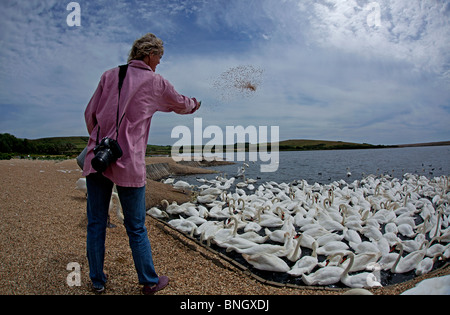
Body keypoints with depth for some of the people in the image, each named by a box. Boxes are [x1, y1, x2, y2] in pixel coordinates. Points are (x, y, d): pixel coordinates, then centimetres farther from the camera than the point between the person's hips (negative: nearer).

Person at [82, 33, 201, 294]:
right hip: (128, 164, -3)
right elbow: (182, 104, 20)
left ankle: (98, 281, 29)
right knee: (136, 228, 7)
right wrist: (195, 104, 42)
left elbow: (90, 114, 10)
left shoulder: (110, 75, 10)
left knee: (96, 224, 14)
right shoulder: (157, 83, 3)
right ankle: (150, 282, 23)